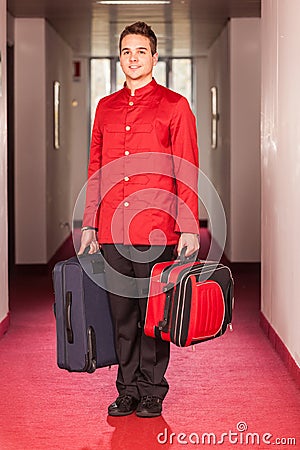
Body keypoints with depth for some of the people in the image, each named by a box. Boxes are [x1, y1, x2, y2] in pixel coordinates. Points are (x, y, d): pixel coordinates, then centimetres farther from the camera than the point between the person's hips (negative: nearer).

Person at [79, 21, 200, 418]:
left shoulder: (175, 106, 2)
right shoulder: (106, 108, 15)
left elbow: (187, 171, -2)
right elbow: (95, 170, 16)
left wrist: (189, 227, -8)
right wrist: (89, 223, 11)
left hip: (157, 230, -4)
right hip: (112, 230, 4)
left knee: (154, 313, 2)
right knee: (122, 313, 8)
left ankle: (152, 392, 14)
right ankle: (128, 390, 19)